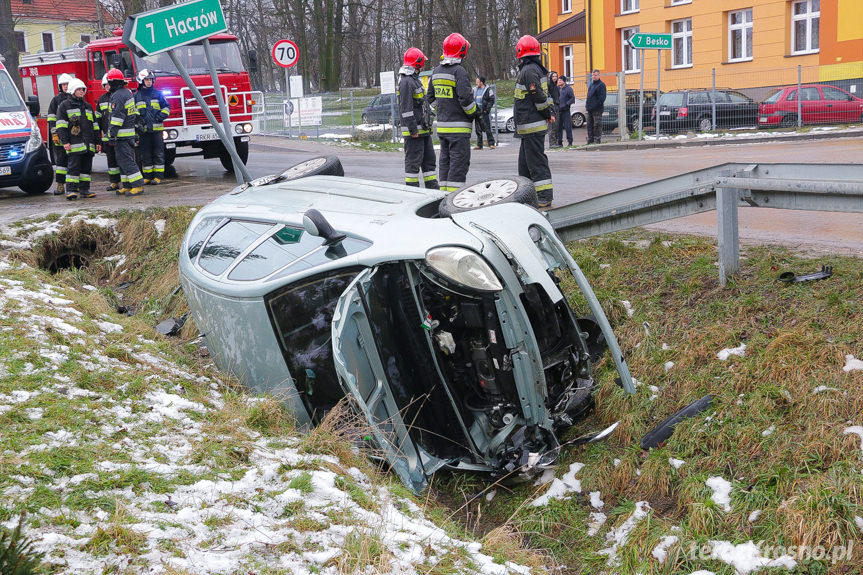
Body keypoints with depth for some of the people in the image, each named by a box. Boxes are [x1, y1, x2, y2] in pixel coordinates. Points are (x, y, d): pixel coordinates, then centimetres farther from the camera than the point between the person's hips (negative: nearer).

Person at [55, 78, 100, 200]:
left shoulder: (88, 106, 22)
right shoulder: (64, 105, 3)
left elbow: (95, 125, 23)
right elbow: (61, 125, -3)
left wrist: (98, 141, 17)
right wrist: (65, 141, -12)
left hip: (88, 144, 6)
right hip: (74, 144, -6)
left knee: (87, 167, 6)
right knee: (74, 167, -10)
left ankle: (84, 189, 13)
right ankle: (70, 190, -8)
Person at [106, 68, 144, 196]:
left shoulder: (117, 96, -15)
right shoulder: (127, 92, 15)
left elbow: (117, 117, -21)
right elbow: (134, 113, 23)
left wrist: (112, 135, -21)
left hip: (121, 134, -10)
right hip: (130, 131, 10)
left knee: (126, 160, -9)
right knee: (124, 160, 14)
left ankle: (138, 185, -12)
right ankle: (127, 186, 16)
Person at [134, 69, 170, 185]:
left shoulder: (158, 93, 8)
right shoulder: (136, 96, 9)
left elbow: (166, 107, 10)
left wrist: (162, 115, -7)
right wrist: (137, 123, -1)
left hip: (157, 129, -1)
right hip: (143, 130, 1)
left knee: (158, 153, -1)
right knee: (145, 154, 4)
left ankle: (158, 176, 4)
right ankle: (147, 176, 11)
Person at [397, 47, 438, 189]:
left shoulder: (414, 80, 18)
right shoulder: (406, 81, -14)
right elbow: (406, 108, -20)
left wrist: (427, 125, 22)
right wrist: (413, 129, -22)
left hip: (423, 129, 10)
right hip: (414, 130, -10)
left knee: (429, 159, 13)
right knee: (413, 161, -5)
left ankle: (432, 188, 20)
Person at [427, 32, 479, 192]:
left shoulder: (436, 72, 10)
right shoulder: (459, 71, -14)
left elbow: (431, 98, 17)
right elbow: (466, 98, -17)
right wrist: (475, 113, -2)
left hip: (442, 126, 8)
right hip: (458, 127, -8)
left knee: (445, 161, 14)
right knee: (459, 163, -5)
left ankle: (444, 192, 18)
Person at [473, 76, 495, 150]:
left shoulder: (488, 90, -2)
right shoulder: (475, 90, 16)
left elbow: (492, 100, -5)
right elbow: (472, 100, 22)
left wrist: (487, 109, -13)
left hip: (484, 113, -6)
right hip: (477, 113, 6)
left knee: (488, 129, -7)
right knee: (478, 130, 7)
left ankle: (491, 144, -3)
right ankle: (479, 145, 13)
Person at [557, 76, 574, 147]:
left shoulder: (568, 88, -3)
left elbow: (572, 98, -5)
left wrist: (566, 104, -12)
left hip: (566, 111, -5)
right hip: (558, 110, 5)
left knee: (567, 126, -5)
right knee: (559, 126, 5)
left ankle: (569, 141, 0)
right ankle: (559, 141, 12)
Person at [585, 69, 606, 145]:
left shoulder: (601, 85, -7)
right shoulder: (591, 84, 19)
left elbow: (602, 98, -14)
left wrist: (594, 106, -16)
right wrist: (586, 105, 12)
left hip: (597, 109, -8)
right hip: (590, 109, 8)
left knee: (597, 125, -6)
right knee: (590, 125, 10)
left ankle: (597, 140, -3)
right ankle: (590, 140, 15)